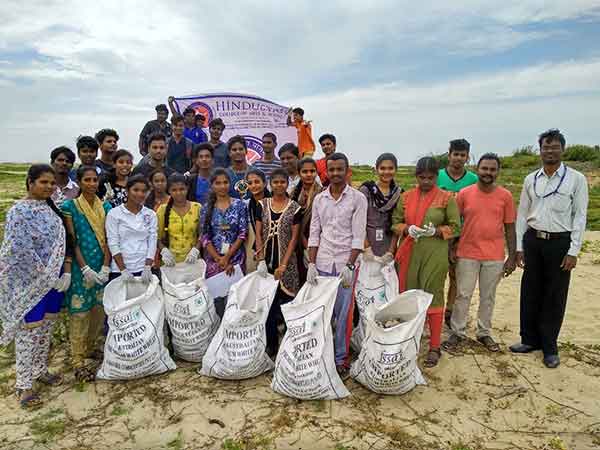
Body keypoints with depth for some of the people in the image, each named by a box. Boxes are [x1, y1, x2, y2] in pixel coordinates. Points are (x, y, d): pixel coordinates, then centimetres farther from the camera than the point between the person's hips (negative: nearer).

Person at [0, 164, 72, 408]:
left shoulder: (53, 209, 6)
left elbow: (64, 243, 7)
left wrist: (66, 272, -4)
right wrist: (45, 276, -15)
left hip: (54, 281, 6)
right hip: (30, 283, -6)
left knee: (46, 328, 17)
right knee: (29, 331, 3)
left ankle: (40, 370, 34)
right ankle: (24, 384, 16)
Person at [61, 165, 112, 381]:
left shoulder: (105, 207, 5)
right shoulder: (70, 206, -5)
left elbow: (108, 239, 1)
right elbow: (72, 241, -9)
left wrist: (105, 267, -8)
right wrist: (86, 269, -15)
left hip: (102, 267, 4)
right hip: (80, 267, -4)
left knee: (99, 309, 12)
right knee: (79, 312, 1)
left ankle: (90, 347, 32)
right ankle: (77, 360, 11)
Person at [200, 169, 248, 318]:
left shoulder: (240, 205, 1)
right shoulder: (207, 208, 6)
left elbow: (243, 233, -4)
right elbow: (204, 237, 1)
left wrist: (227, 257, -11)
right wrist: (219, 259, -10)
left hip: (235, 258, -1)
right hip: (213, 259, 2)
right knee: (215, 296, 4)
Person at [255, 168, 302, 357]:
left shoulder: (295, 208, 0)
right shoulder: (262, 205, 6)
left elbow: (294, 238, -3)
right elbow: (258, 234, 4)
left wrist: (283, 265, -10)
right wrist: (261, 260, -7)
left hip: (286, 261, -2)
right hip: (266, 260, 2)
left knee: (286, 302, -1)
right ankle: (271, 344, 19)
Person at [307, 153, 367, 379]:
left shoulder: (358, 199, -3)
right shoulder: (319, 199, 8)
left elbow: (358, 236, -7)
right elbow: (314, 234, 8)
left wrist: (349, 265, -14)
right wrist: (311, 264, -1)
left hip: (346, 264, -3)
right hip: (322, 264, 3)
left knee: (343, 314, 2)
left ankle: (341, 359, 16)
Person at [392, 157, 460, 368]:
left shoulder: (447, 198, 1)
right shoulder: (406, 197, 9)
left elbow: (455, 227, 2)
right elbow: (395, 222, 12)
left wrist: (436, 231, -16)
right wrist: (407, 229, -8)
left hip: (435, 255, -3)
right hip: (409, 253, 3)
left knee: (433, 297, 1)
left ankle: (434, 347, 13)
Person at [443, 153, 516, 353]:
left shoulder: (505, 196, -1)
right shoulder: (464, 194, -3)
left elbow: (510, 228, 2)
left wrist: (512, 257, 0)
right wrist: (451, 249, -1)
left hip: (494, 257, 1)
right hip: (467, 254, -1)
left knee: (488, 297, 12)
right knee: (463, 295, 7)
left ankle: (484, 333, 28)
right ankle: (457, 332, 20)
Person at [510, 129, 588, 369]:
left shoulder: (576, 179, -4)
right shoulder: (531, 179, 6)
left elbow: (580, 216, -5)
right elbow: (522, 214, 8)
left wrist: (573, 251, -10)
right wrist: (519, 247, 5)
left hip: (560, 243, -3)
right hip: (533, 241, 3)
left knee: (554, 297, 6)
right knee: (530, 293, 10)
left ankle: (549, 347, 21)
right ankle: (530, 339, 26)